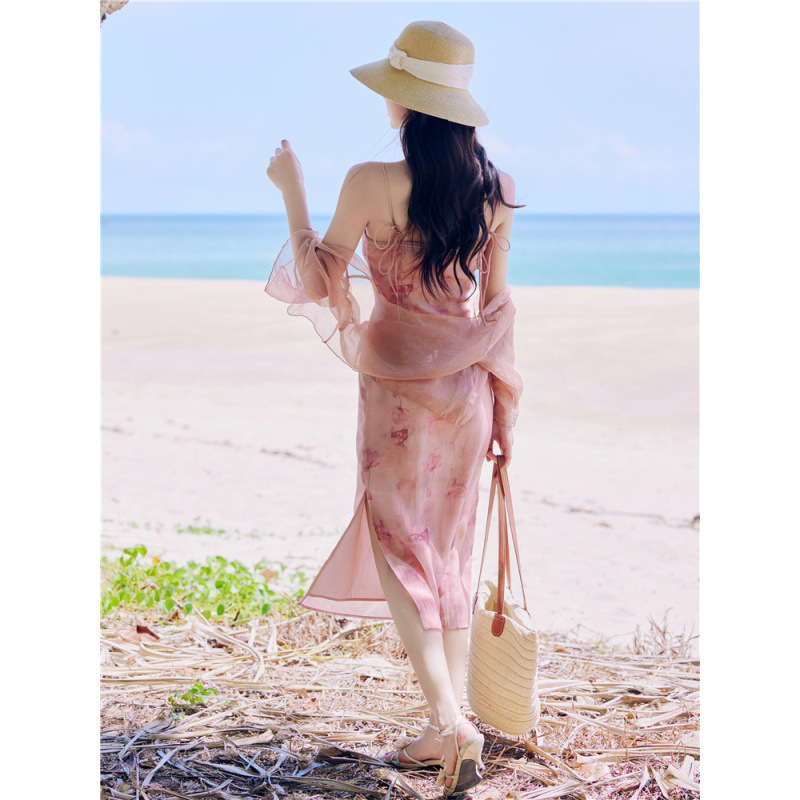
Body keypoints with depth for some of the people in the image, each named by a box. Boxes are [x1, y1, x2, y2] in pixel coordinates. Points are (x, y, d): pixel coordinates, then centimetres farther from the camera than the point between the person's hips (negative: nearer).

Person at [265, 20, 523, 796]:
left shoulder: (371, 183, -15)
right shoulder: (495, 188, -1)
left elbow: (318, 283, -3)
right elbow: (497, 305, 6)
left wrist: (291, 191, 8)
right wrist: (501, 399, 15)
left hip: (400, 387, -4)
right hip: (467, 384, 5)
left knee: (403, 554, 4)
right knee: (450, 553, 14)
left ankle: (450, 719, -8)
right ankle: (448, 726, 21)